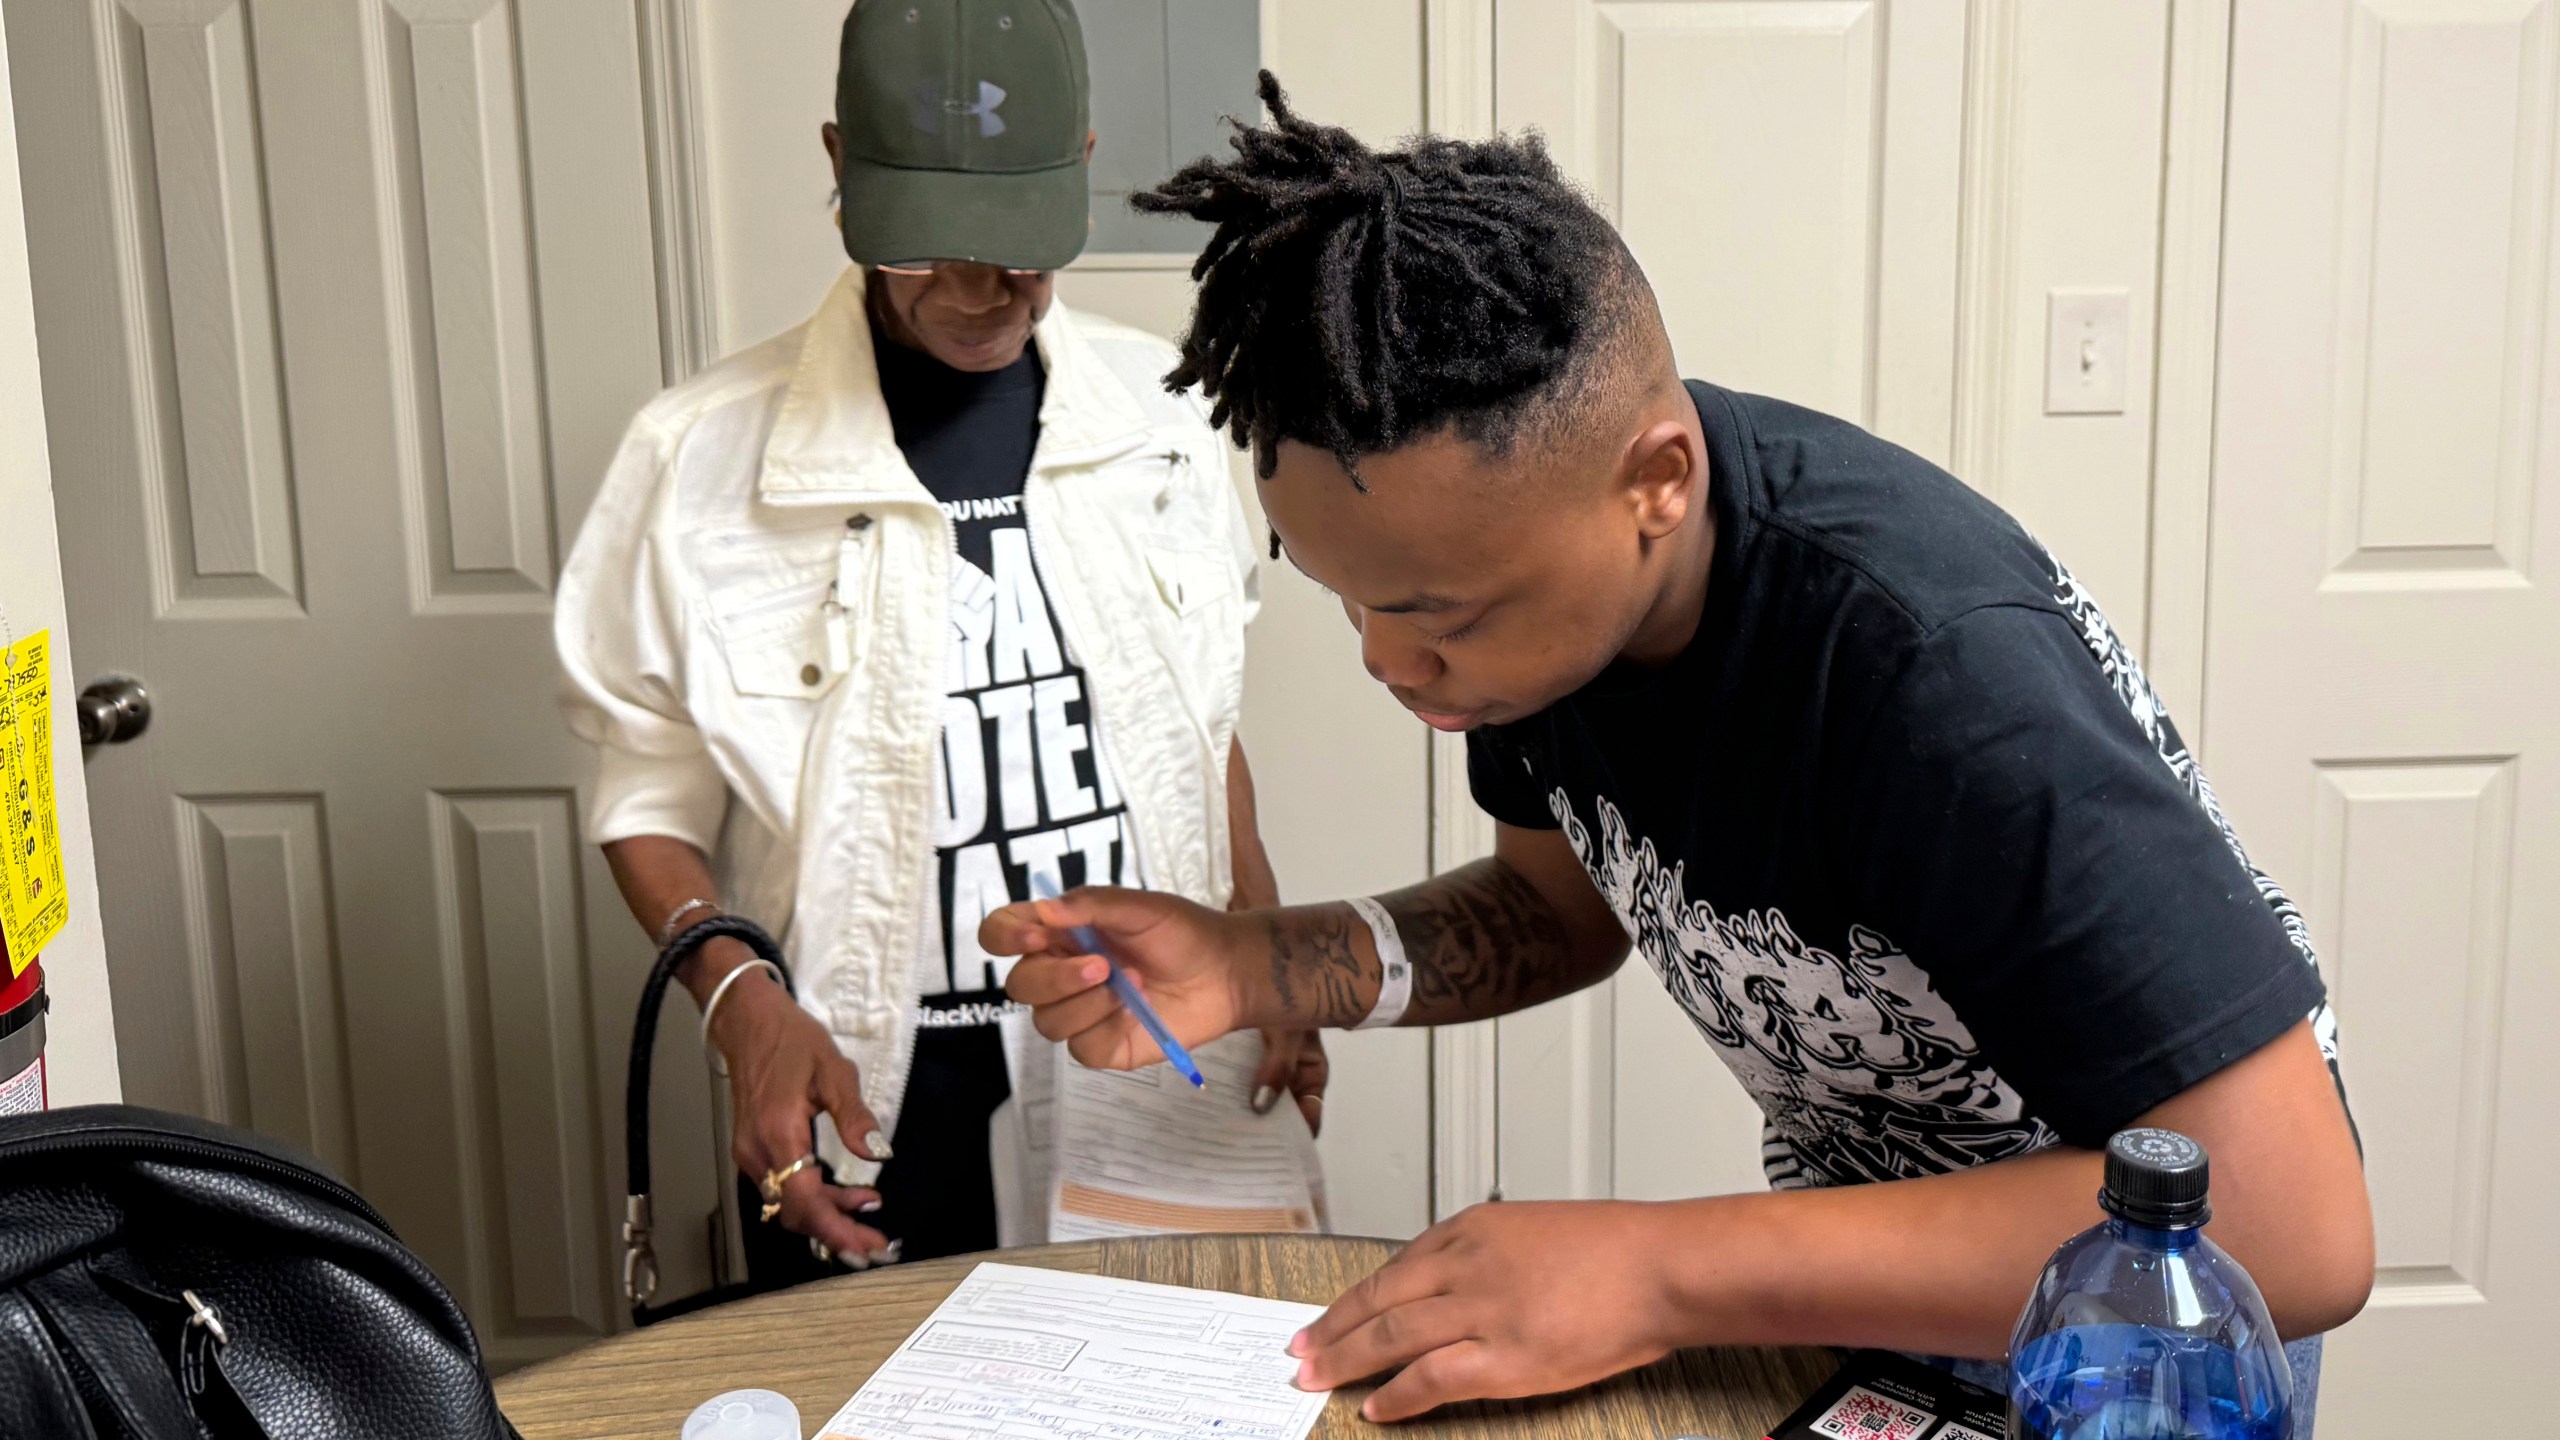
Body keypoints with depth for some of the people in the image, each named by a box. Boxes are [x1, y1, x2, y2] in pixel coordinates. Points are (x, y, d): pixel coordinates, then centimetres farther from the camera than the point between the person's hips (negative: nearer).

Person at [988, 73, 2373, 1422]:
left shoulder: (1932, 665, -37)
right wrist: (1252, 967, -17)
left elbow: (2290, 1228, -38)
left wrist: (1664, 1271, -40)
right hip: (1860, 1201, 6)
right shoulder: (1519, 539, -16)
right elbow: (1563, 905, 1)